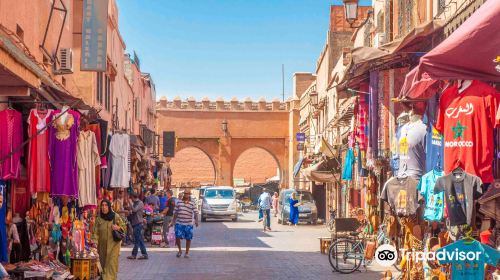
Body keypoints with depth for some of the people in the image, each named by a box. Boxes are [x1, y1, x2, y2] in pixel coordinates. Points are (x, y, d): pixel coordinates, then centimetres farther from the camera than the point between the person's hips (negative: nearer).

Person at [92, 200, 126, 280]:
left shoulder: (116, 217, -1)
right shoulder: (99, 218, 1)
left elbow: (124, 227, 7)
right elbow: (95, 231, -3)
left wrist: (118, 227, -14)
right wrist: (95, 241, -14)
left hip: (114, 244, -2)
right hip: (103, 245, 2)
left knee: (112, 262, -10)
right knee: (103, 263, 8)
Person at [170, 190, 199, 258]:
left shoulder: (192, 203, 1)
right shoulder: (178, 202, 8)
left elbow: (195, 213, -7)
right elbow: (175, 213, 14)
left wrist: (196, 220, -22)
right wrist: (173, 221, 14)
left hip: (188, 224, -1)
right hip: (179, 223, 1)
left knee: (188, 239, 5)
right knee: (177, 237, -7)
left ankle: (187, 253, 21)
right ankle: (180, 250, 16)